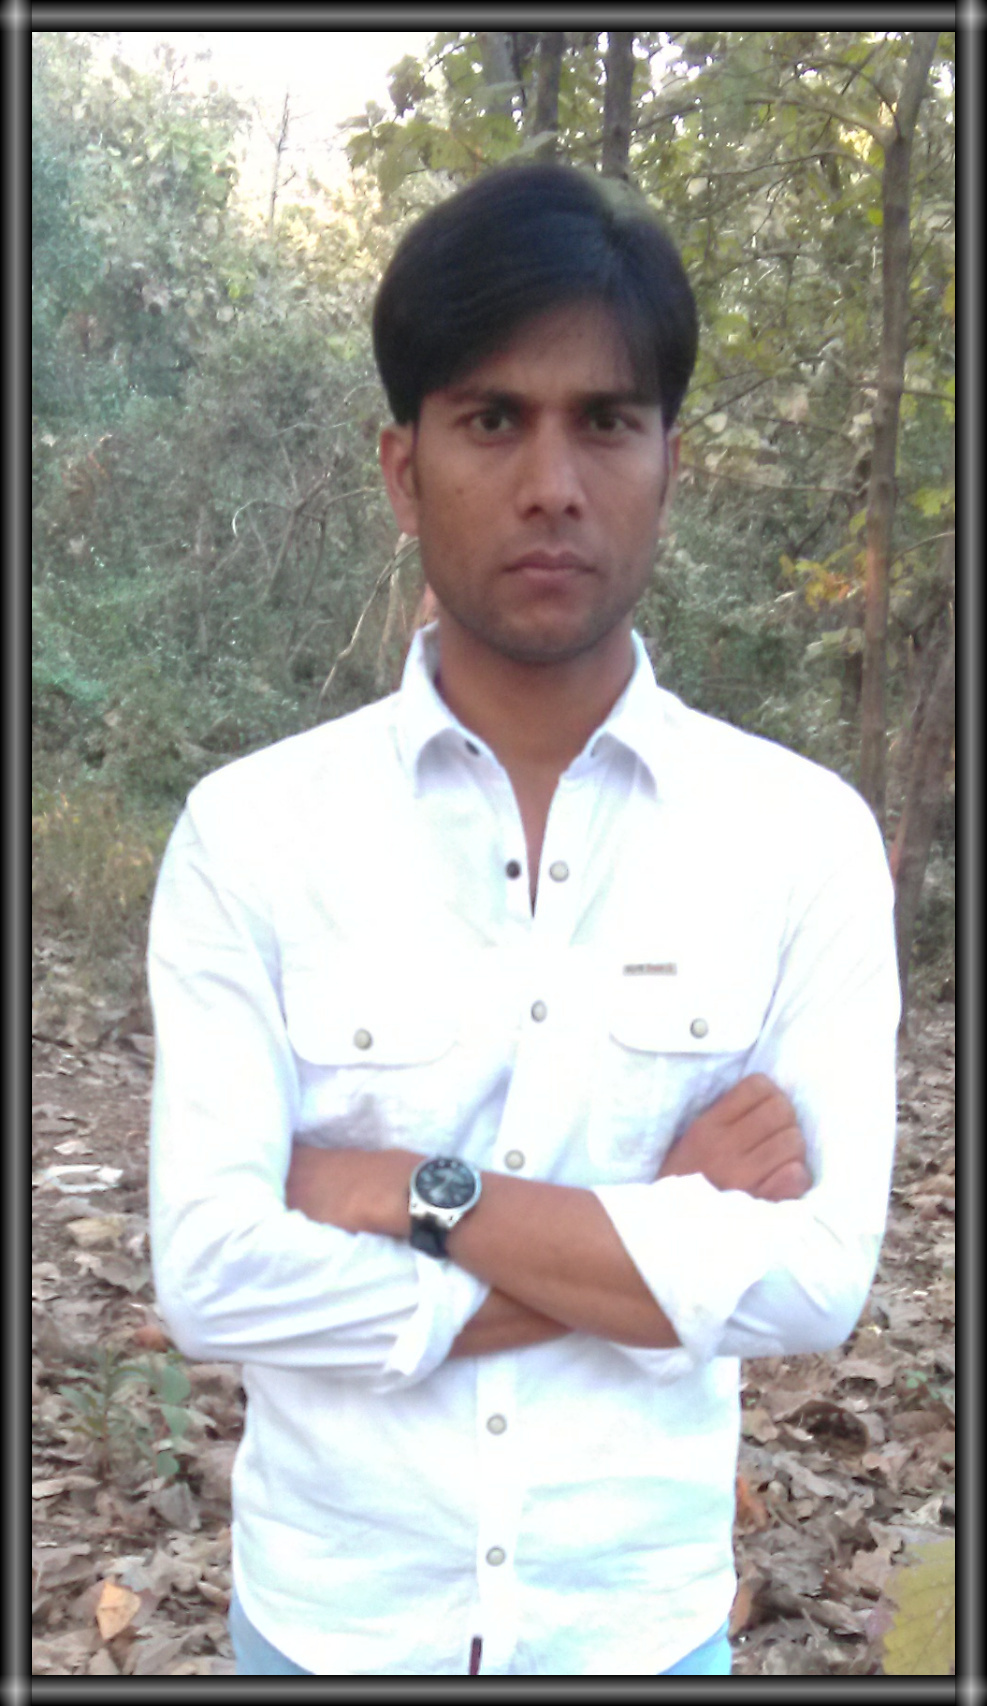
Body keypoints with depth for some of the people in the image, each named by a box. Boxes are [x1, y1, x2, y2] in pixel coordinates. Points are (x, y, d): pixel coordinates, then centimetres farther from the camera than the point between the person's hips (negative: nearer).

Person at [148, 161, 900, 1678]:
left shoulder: (804, 837, -10)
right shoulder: (249, 830, -11)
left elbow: (816, 1277, -16)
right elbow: (212, 1274, -17)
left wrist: (415, 1195, -19)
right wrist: (661, 1241, -18)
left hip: (639, 1619, 1)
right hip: (329, 1615, 0)